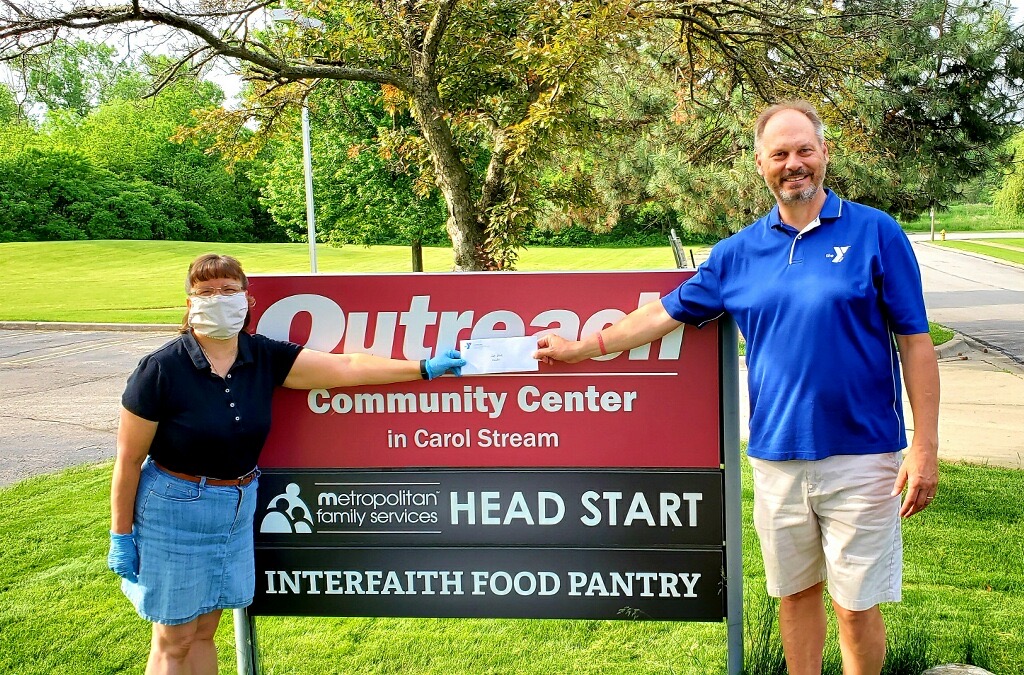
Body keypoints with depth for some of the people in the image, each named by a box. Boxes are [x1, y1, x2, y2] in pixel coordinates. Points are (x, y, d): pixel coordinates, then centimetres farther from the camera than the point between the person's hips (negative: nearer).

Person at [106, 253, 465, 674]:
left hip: (237, 508, 5)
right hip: (174, 509, -5)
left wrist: (425, 368, -4)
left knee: (203, 632, 17)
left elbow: (345, 367, -3)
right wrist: (121, 536, -8)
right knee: (174, 641, 6)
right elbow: (128, 460, -11)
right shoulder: (161, 370, -17)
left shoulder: (264, 358, -4)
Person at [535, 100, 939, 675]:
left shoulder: (875, 232, -3)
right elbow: (669, 311, 15)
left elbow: (915, 343, -3)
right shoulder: (739, 252, 7)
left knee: (857, 605, 4)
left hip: (859, 454, -3)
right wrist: (582, 348, 17)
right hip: (776, 455, 3)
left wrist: (925, 448, -8)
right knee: (795, 593, 15)